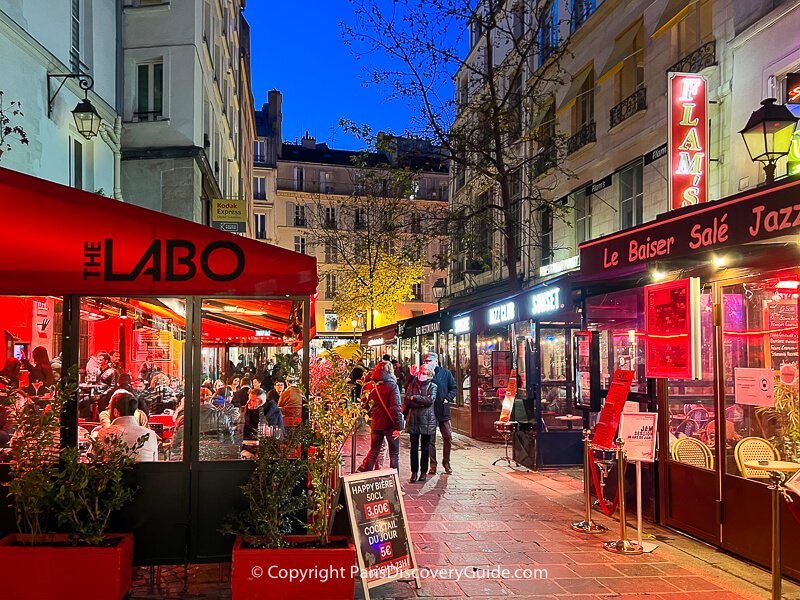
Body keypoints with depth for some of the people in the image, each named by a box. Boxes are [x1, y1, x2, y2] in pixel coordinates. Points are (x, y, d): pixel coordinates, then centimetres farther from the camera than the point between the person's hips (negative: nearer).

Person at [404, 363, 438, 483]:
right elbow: (407, 399, -3)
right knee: (414, 447, 0)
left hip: (427, 420, -1)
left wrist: (414, 398, -8)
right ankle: (414, 472, 7)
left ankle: (423, 472, 15)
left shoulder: (432, 386, 4)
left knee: (425, 448, 6)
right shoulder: (412, 384, 9)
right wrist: (423, 402, -12)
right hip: (414, 419, 1)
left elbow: (430, 400, -13)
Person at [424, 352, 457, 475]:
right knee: (430, 439, 4)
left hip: (443, 411, 1)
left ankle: (446, 463, 19)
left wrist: (447, 398, -6)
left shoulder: (445, 373, 2)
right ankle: (433, 465, 13)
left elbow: (453, 388, 7)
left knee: (448, 437, 4)